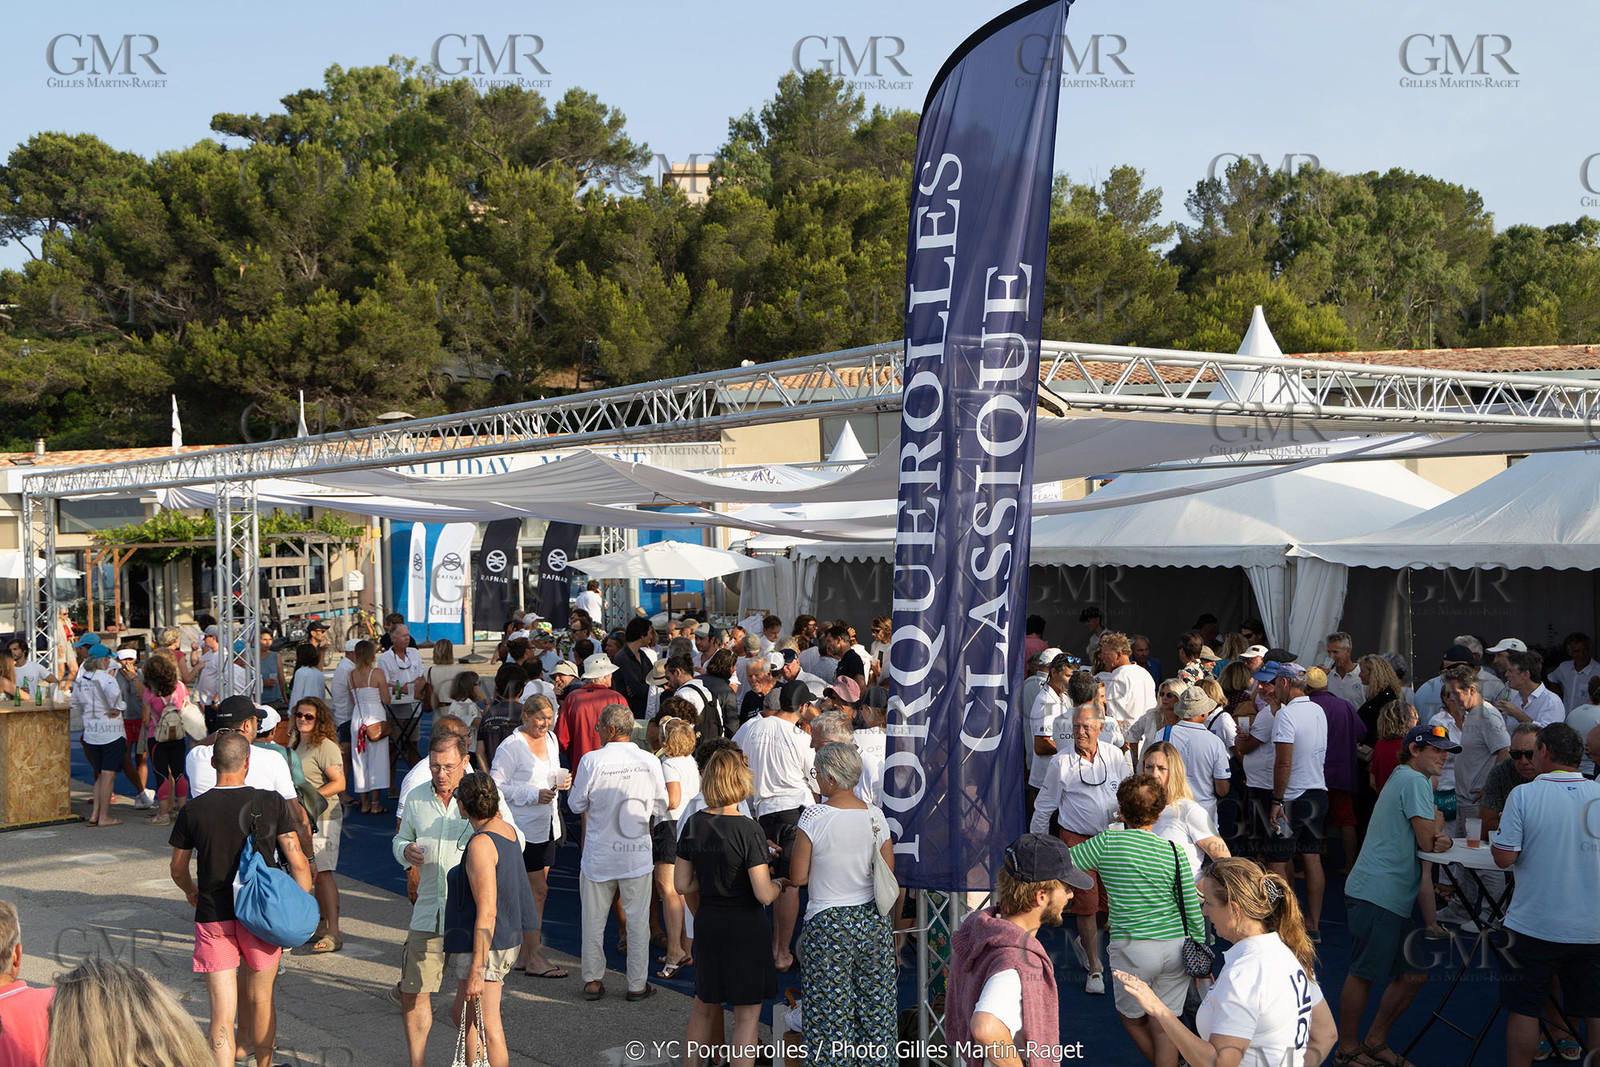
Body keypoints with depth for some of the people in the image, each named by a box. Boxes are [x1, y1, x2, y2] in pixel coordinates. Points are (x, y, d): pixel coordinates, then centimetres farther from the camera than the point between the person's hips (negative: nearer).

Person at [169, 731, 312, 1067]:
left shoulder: (193, 810, -5)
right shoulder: (271, 803, -8)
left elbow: (178, 869, 8)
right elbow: (298, 863, -8)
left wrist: (191, 892, 30)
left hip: (212, 917, -1)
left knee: (222, 1014, -1)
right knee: (259, 999, 19)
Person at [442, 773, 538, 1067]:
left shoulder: (480, 844, -22)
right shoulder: (506, 829, 6)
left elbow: (487, 912, -24)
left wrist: (476, 972, -22)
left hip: (483, 947, -10)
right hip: (506, 940, 10)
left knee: (486, 1028, -1)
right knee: (461, 1015, 21)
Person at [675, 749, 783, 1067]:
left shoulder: (693, 824, -3)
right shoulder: (748, 830, -19)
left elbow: (682, 885, 2)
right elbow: (764, 895, -20)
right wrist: (778, 884, 0)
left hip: (706, 922, 6)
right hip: (745, 925, -5)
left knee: (704, 1006, 22)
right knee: (747, 1014, 7)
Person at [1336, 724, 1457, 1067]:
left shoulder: (1404, 779, 21)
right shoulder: (1416, 781, -10)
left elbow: (1427, 840, 17)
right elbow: (1427, 841, -15)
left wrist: (1440, 839, -5)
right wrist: (1437, 830, 6)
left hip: (1395, 898, 11)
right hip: (1376, 894, -11)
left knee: (1414, 974, 11)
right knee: (1363, 973, -3)